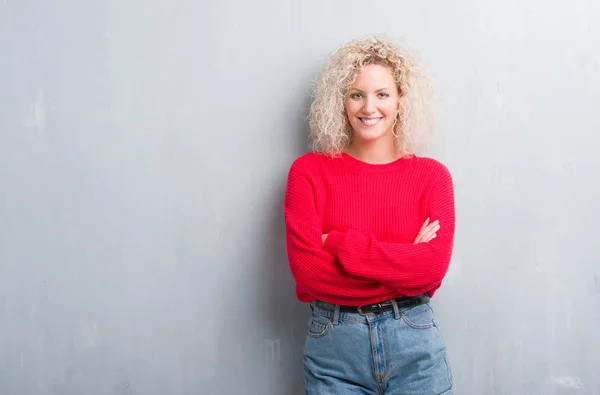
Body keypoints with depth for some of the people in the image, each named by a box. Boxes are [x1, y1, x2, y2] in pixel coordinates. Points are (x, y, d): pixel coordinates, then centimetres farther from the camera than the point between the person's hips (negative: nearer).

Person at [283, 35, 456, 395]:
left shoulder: (432, 175, 1)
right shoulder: (308, 171, -2)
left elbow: (434, 266, -12)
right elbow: (306, 268, -12)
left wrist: (339, 243, -15)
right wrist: (405, 263, -13)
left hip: (415, 342, 1)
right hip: (332, 343, 0)